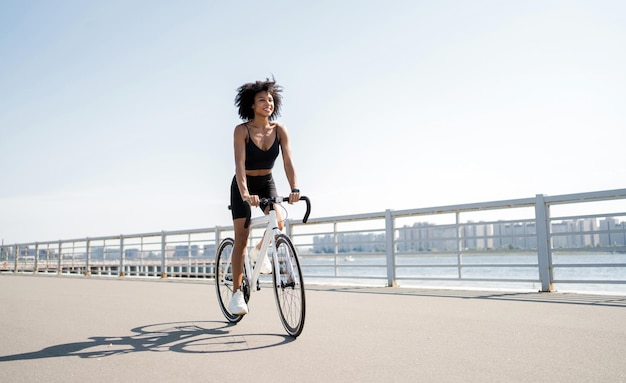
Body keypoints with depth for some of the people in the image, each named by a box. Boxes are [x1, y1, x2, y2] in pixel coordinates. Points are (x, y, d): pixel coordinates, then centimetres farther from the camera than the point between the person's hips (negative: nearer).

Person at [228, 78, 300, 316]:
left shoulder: (279, 130, -11)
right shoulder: (242, 130, -20)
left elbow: (288, 161, -20)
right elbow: (239, 164, -30)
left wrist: (294, 188, -37)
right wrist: (245, 194, -44)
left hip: (266, 183, 3)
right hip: (243, 186, -3)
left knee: (277, 223, -21)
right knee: (241, 238, -7)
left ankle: (259, 251, 14)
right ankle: (236, 293, 3)